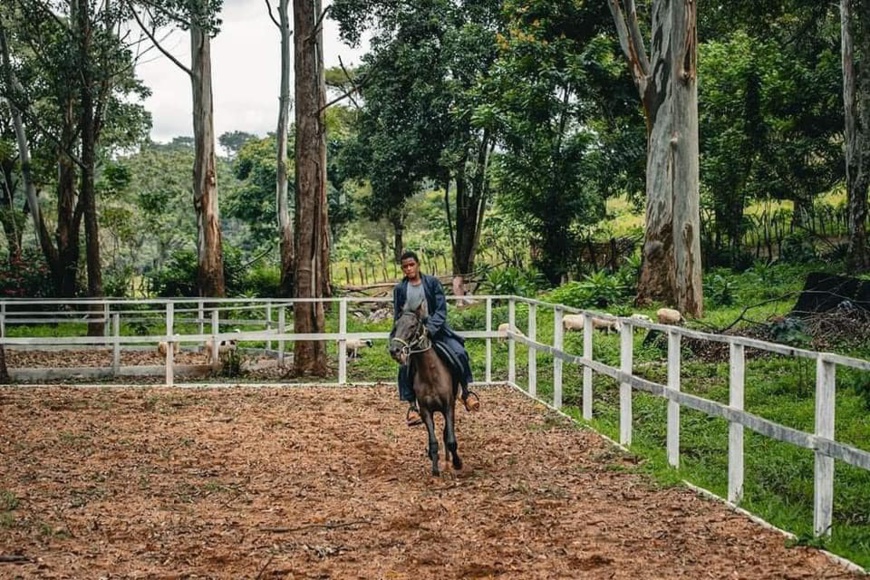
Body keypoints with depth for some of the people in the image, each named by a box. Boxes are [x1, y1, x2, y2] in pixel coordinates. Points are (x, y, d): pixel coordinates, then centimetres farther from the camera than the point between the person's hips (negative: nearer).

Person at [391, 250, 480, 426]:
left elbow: (441, 310, -7)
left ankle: (466, 392, 0)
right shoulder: (399, 289, 5)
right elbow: (397, 316, 9)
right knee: (405, 365, -19)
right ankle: (412, 406, -5)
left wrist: (429, 328, -22)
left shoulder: (432, 283, -1)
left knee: (459, 353, -21)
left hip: (435, 329, -1)